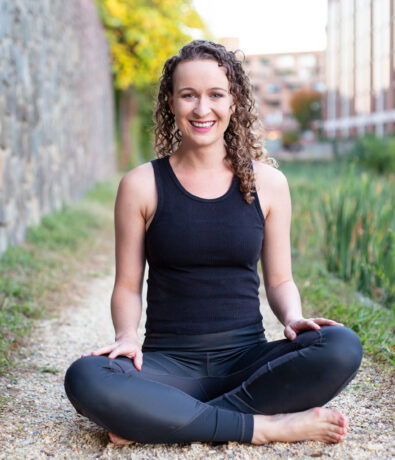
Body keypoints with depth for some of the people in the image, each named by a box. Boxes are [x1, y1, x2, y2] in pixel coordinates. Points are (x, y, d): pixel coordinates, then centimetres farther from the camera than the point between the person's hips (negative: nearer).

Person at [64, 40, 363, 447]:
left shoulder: (268, 183, 6)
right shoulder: (142, 185, 3)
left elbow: (279, 279, 12)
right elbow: (127, 286, 7)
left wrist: (292, 318, -9)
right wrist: (126, 336, -13)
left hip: (247, 360, 2)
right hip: (169, 364, -1)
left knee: (341, 347, -28)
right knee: (85, 379, -32)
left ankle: (162, 420, -21)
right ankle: (264, 426, -23)